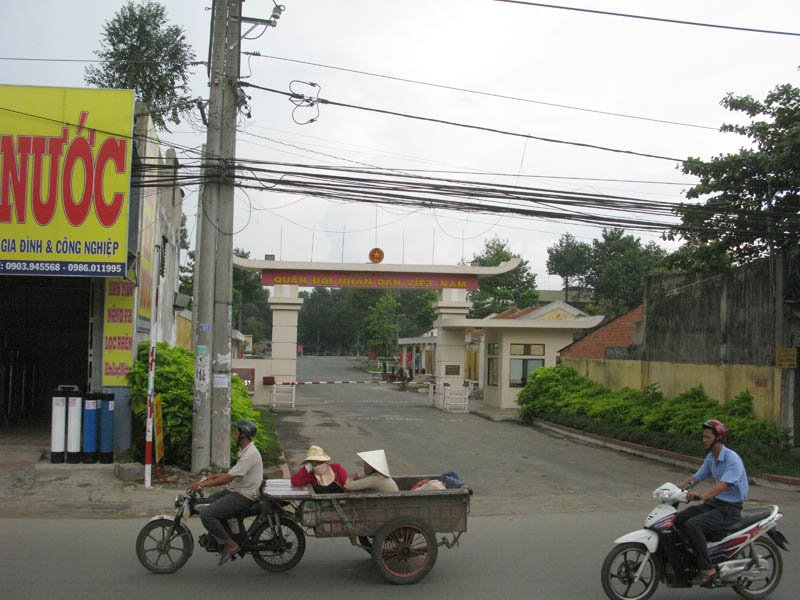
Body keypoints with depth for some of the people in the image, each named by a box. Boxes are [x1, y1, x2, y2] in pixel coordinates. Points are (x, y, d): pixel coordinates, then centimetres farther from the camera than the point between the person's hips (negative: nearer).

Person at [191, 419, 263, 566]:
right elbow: (233, 473, 23)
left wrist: (204, 484, -20)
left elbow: (229, 477, -25)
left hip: (243, 496, -11)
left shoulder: (250, 454, -22)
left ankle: (230, 545, -9)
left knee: (206, 514, -18)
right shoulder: (246, 451, 13)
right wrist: (214, 476, 13)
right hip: (236, 491, 11)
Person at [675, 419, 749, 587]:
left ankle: (707, 568, -19)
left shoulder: (732, 459, -18)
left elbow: (723, 485, -30)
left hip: (730, 509, -9)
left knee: (693, 525, -28)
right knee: (679, 519, -8)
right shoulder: (711, 458, 10)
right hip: (714, 503, 9)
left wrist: (701, 496, -42)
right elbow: (695, 478, 13)